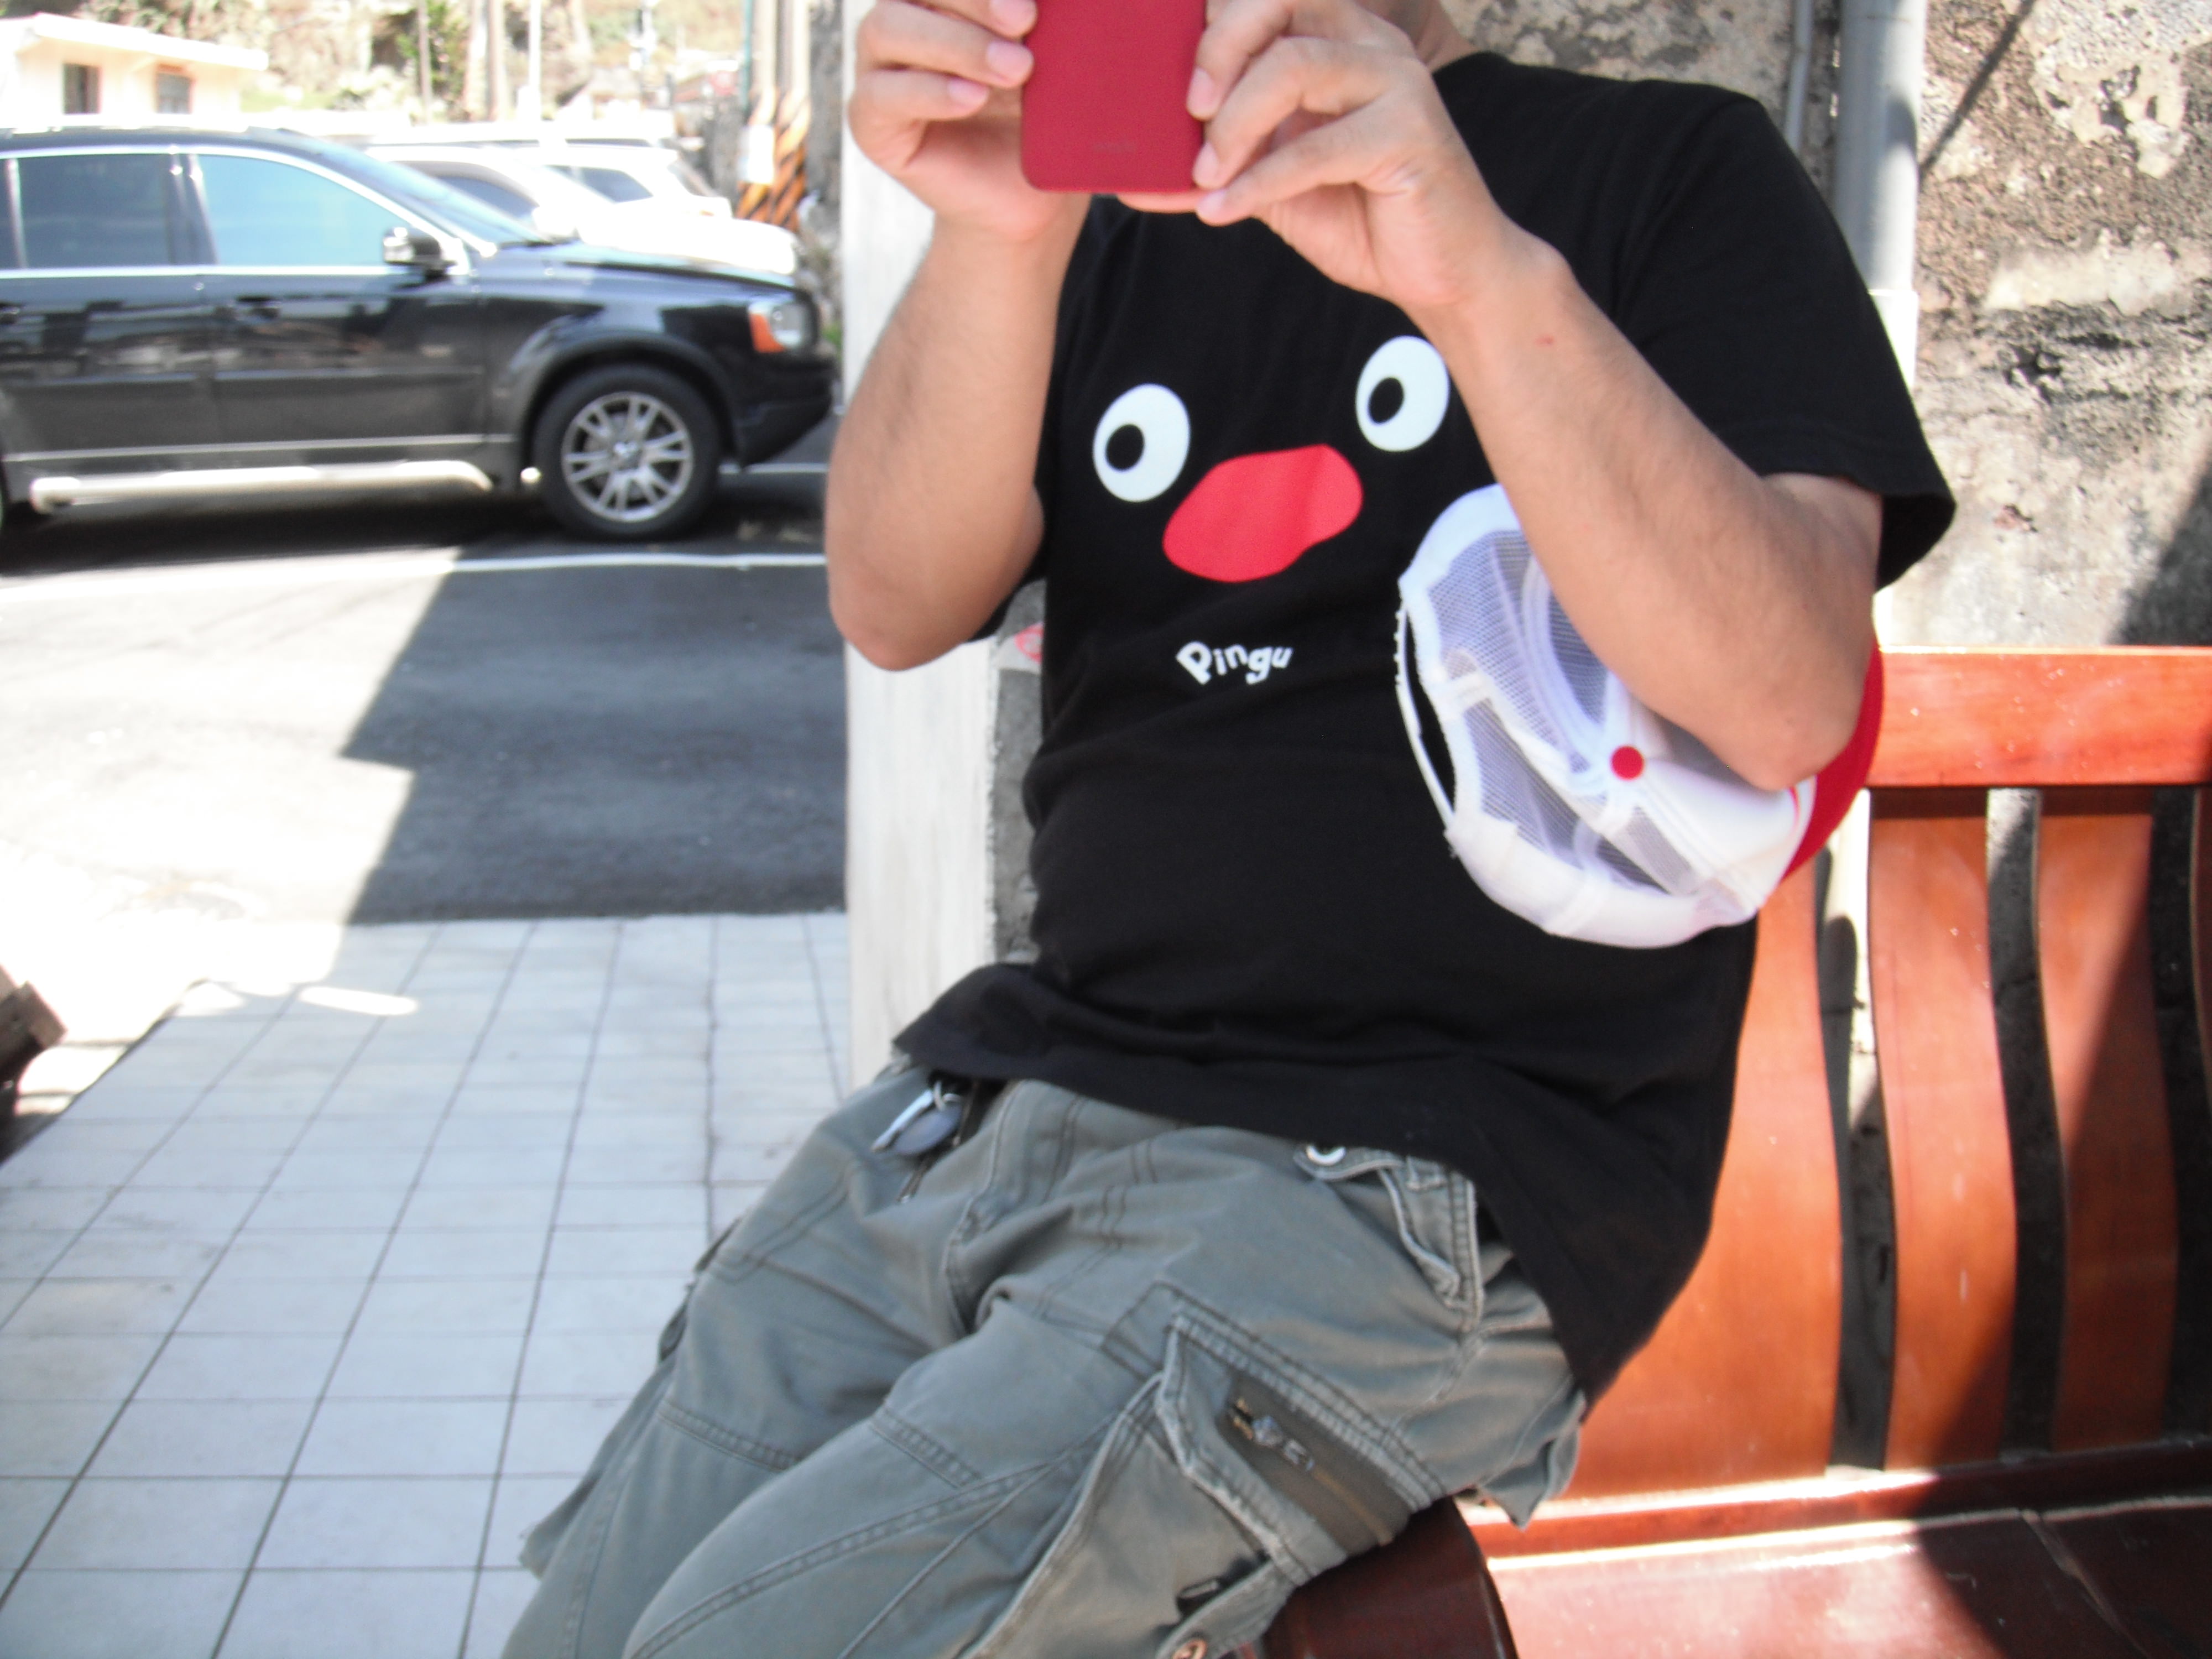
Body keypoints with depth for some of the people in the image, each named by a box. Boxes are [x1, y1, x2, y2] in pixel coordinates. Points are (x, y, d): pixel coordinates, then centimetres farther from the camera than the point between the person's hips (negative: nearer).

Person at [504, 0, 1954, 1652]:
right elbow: (895, 605, -1)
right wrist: (994, 234, -19)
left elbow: (1790, 706, -13)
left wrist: (1489, 278, -27)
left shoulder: (1679, 172, 4)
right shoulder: (1113, 218, 17)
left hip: (1423, 1184, -5)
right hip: (1017, 1083, 6)